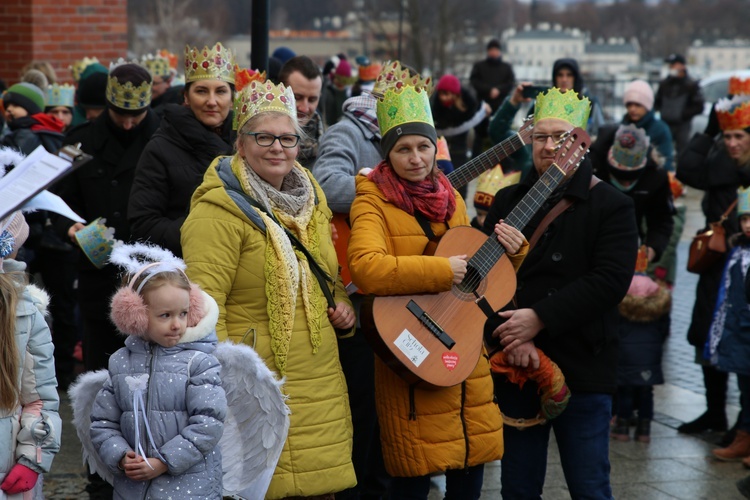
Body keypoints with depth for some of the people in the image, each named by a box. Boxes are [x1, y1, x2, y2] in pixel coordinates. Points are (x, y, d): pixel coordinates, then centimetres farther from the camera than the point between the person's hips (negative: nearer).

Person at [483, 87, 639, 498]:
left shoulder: (611, 206, -1)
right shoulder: (507, 202, 11)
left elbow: (610, 279, -14)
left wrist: (539, 319, -19)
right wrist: (511, 334, -14)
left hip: (583, 370, -3)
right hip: (514, 367, 4)